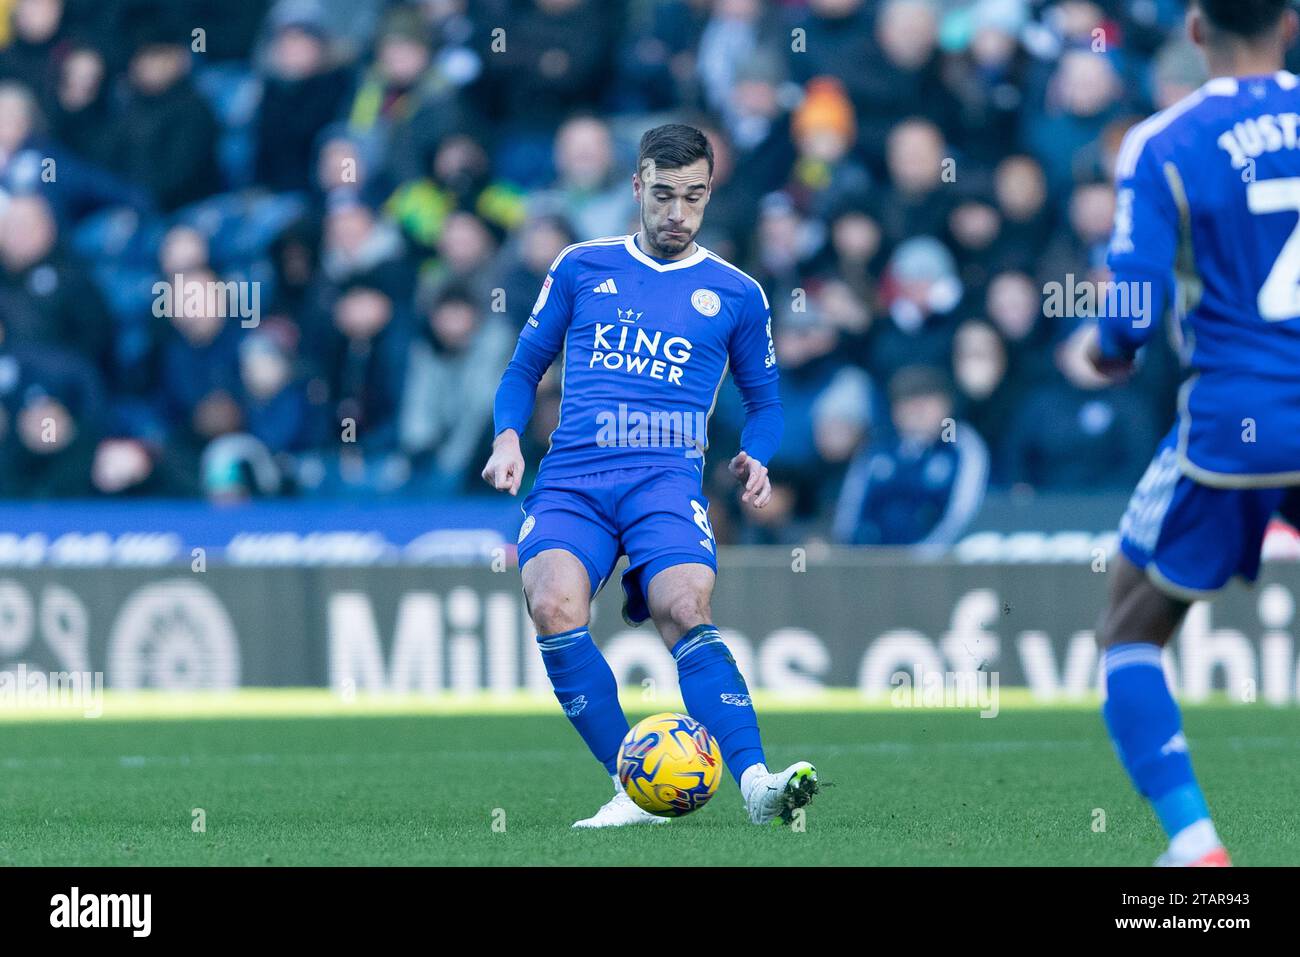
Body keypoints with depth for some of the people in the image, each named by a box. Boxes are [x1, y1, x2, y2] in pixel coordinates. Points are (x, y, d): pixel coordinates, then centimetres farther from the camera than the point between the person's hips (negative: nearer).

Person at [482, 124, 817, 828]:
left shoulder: (735, 294, 15)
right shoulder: (582, 267, 16)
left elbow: (764, 400, 25)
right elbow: (526, 366, 22)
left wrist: (756, 456, 4)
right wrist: (508, 436, 3)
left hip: (666, 478, -1)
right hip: (570, 478, 1)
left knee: (684, 613, -29)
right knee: (553, 606, -28)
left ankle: (755, 783, -40)